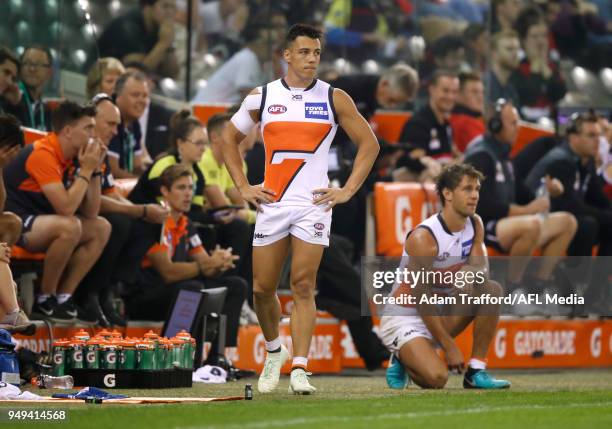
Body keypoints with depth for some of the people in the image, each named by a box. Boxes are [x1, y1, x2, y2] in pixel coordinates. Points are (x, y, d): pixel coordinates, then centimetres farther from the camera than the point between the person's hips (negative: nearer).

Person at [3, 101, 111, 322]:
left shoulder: (68, 156, 8)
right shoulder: (43, 154, -20)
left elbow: (90, 213, 9)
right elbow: (66, 208, -28)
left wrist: (95, 169, -1)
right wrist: (86, 170, -17)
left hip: (38, 222, 10)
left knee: (101, 229, 5)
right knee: (69, 226, -33)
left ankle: (63, 297, -1)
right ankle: (45, 299, -15)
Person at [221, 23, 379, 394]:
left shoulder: (334, 99, 1)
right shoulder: (261, 97, 5)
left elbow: (369, 144, 7)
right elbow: (230, 138, 17)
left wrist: (348, 190, -1)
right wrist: (243, 187, 8)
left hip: (314, 204, -2)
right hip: (271, 203, 2)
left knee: (303, 286, -10)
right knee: (263, 288, 5)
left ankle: (300, 369, -10)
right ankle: (274, 351, 29)